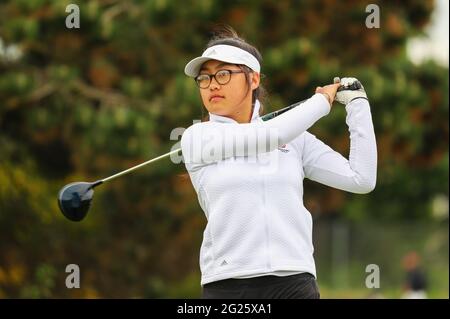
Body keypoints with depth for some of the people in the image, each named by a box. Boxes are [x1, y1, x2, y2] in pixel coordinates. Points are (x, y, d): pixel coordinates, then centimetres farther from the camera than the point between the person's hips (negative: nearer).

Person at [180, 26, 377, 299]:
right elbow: (270, 135, -8)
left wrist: (357, 103, 8)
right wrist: (323, 100, 6)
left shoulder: (295, 138, 12)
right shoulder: (197, 138, 5)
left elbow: (361, 179, 7)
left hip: (294, 284, 1)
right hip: (226, 288, -1)